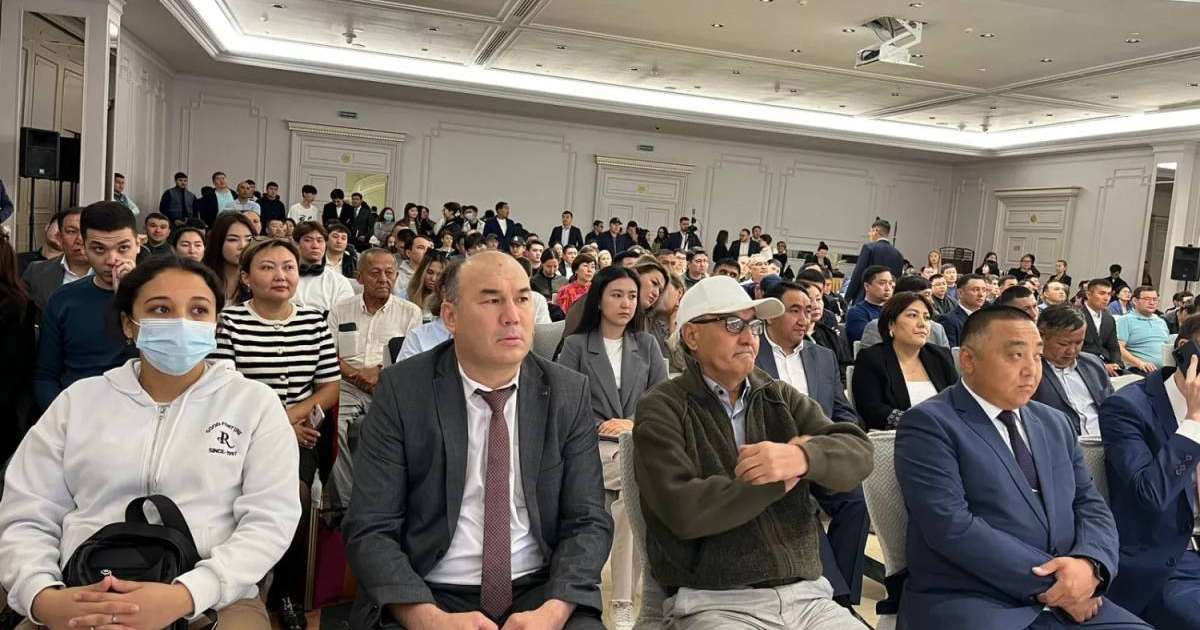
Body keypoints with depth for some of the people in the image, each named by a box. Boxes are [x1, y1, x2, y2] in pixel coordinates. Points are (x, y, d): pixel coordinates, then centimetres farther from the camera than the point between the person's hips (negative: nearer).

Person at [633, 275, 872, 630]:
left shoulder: (781, 398, 11)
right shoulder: (662, 410, -3)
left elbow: (858, 454, -1)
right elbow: (684, 511, -16)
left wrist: (803, 458, -22)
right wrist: (782, 478, -8)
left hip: (807, 595, 4)